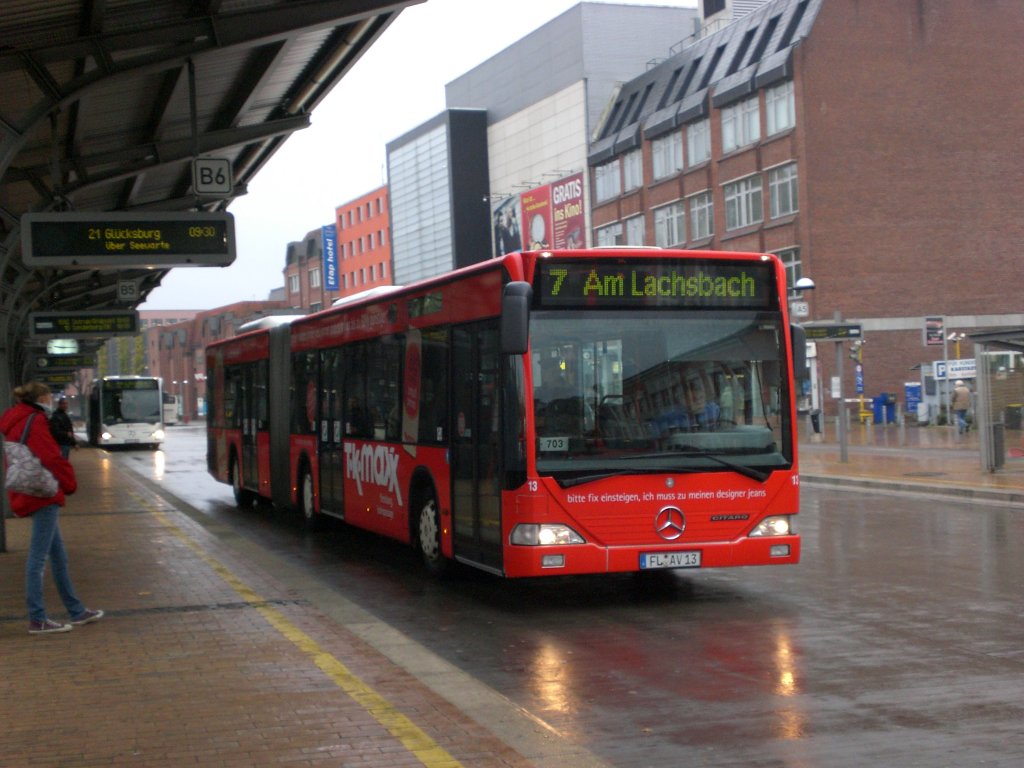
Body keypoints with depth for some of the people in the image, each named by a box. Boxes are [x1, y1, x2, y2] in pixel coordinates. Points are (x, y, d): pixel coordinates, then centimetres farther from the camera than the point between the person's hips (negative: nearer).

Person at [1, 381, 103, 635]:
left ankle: (76, 611, 23)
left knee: (59, 557, 16)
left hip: (27, 495, 10)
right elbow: (51, 458, -19)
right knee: (38, 558, -8)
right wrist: (70, 483, -4)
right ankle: (37, 620, -6)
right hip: (43, 494, -10)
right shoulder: (35, 421, -12)